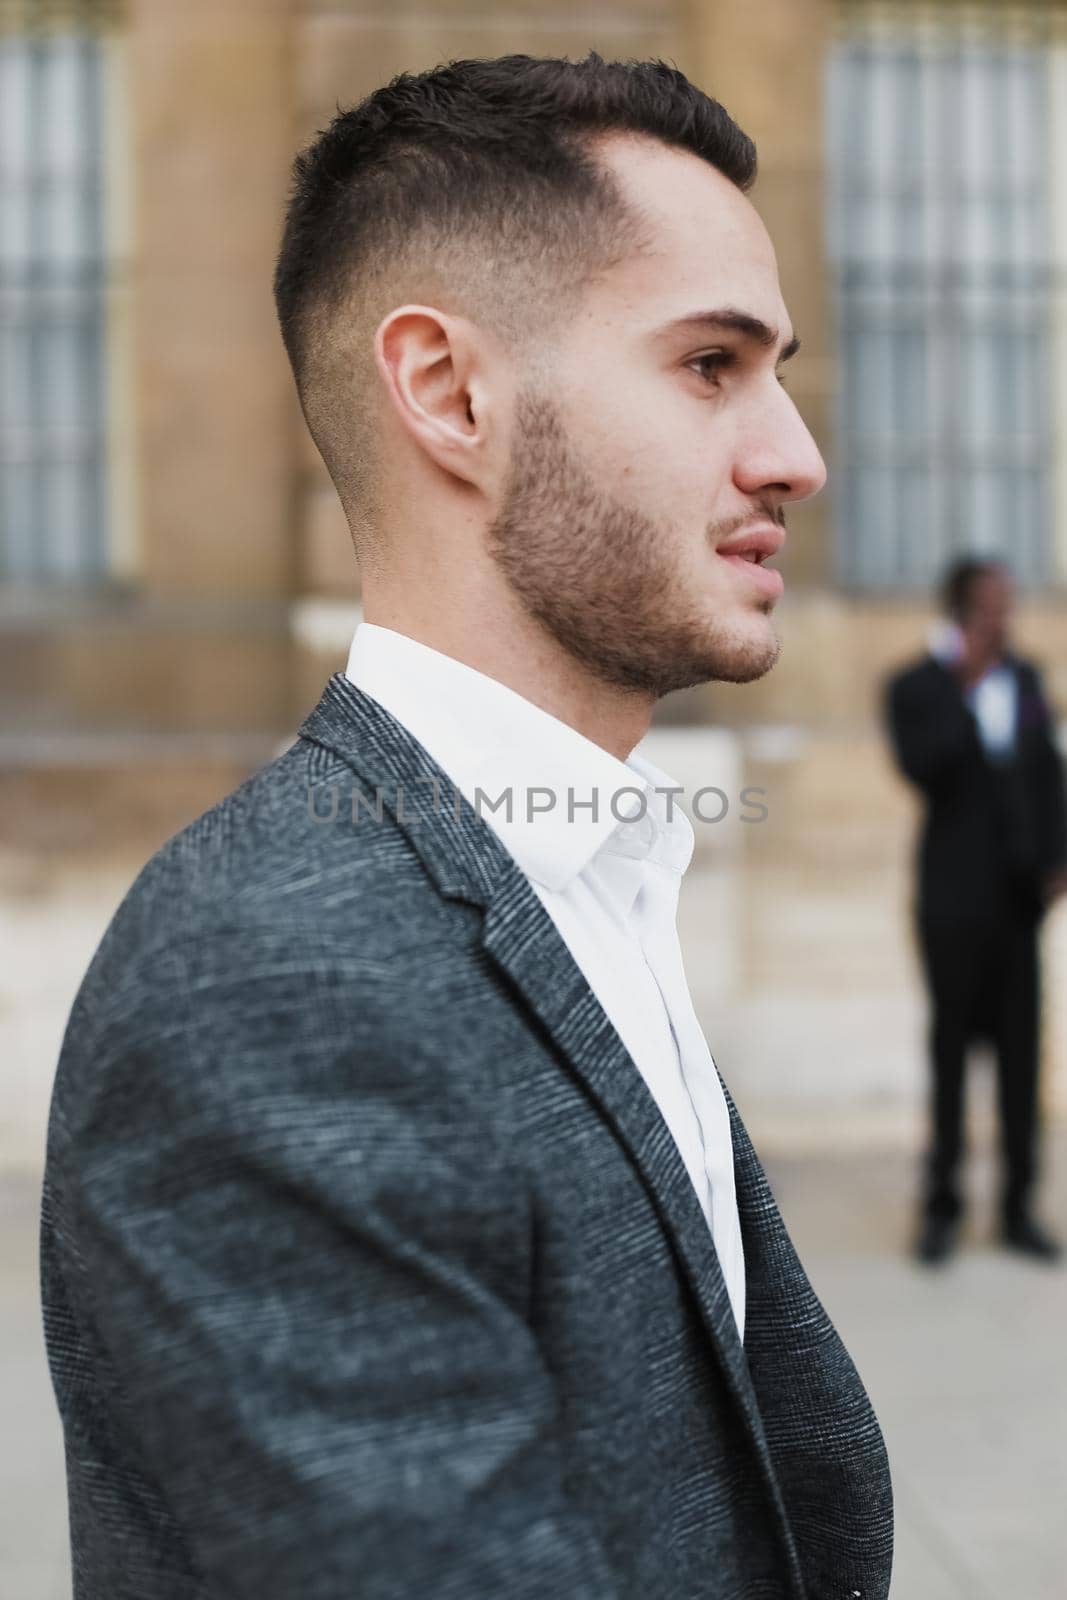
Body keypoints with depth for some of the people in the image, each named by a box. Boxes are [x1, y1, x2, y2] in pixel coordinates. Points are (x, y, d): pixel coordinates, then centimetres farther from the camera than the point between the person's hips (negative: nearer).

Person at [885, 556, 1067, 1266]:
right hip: (955, 895, -4)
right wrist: (964, 688, -23)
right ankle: (943, 1207, 14)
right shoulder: (916, 688, -4)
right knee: (950, 1046, 4)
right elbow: (920, 767, -20)